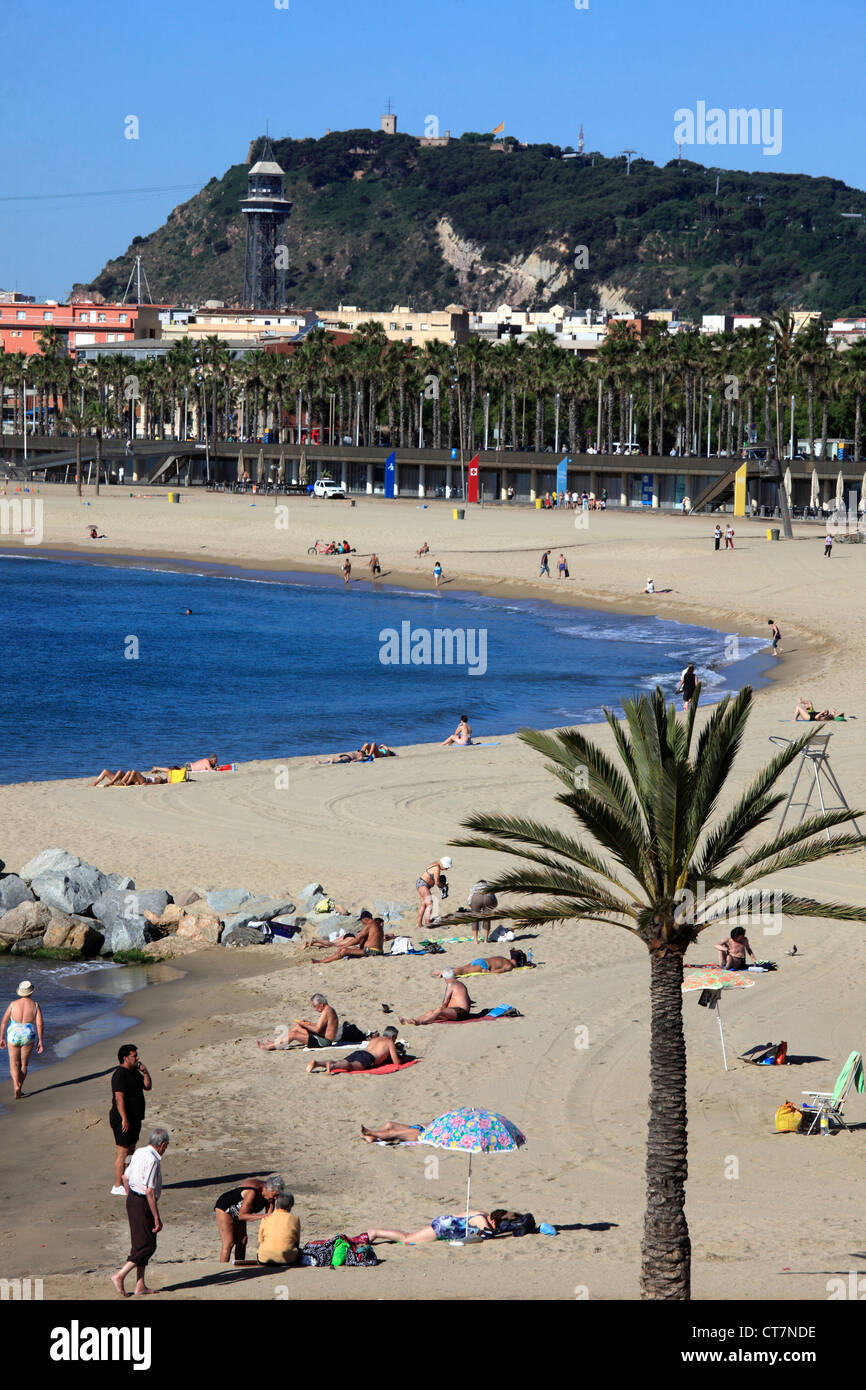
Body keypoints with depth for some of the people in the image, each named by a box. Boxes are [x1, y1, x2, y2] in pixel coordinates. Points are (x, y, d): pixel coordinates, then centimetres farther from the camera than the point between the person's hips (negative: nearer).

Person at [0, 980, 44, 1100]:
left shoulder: (13, 1004, -5)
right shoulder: (35, 1005, -6)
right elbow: (40, 1025, -10)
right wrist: (41, 1041, -4)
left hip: (13, 1037, -1)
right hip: (28, 1038, 1)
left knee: (14, 1064, 7)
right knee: (23, 1064, 19)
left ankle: (16, 1086, -19)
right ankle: (19, 1090, 23)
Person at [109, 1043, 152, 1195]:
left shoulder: (134, 1072, 13)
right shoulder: (120, 1074, -17)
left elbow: (148, 1087, 17)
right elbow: (119, 1098, -23)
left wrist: (145, 1072, 0)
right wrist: (124, 1119, -26)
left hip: (134, 1118, 10)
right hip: (123, 1120, -10)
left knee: (131, 1150, 15)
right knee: (123, 1152, -8)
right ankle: (117, 1186, -5)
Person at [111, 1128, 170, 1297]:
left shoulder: (139, 1152, 7)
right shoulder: (152, 1161, -21)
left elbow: (125, 1177, 18)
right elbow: (150, 1192, -24)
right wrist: (157, 1218, -21)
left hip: (132, 1199, 10)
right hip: (143, 1204, -10)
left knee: (140, 1243, 14)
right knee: (147, 1245, -2)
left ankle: (140, 1285, 18)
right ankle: (120, 1276, -5)